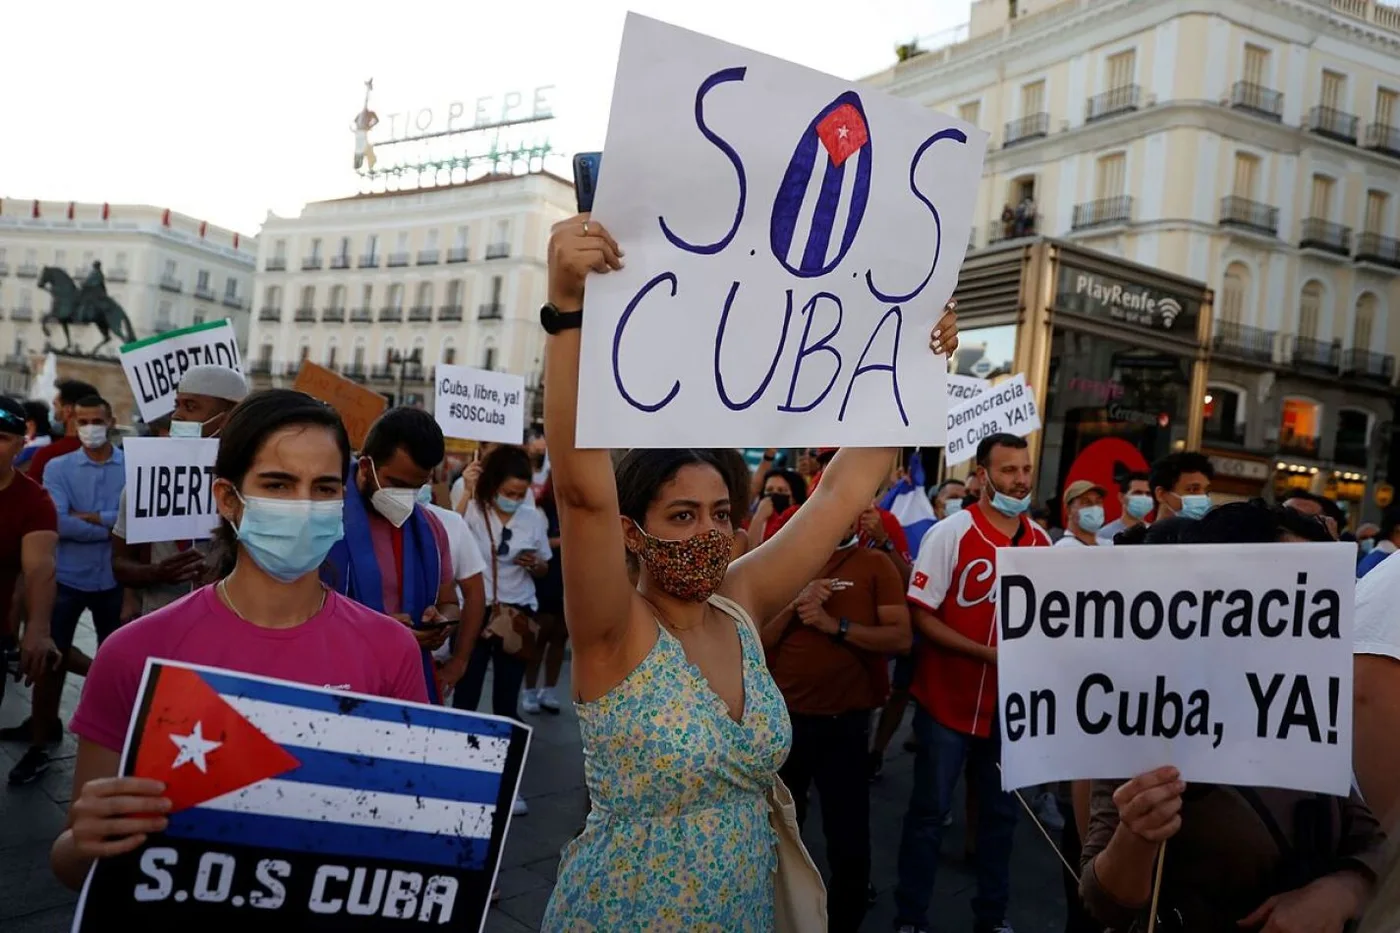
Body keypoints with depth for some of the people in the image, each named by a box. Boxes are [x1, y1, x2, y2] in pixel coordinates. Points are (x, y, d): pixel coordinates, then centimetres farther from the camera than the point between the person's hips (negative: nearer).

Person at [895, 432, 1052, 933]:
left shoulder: (1041, 539, 2)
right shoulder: (949, 533, -14)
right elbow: (921, 615, -15)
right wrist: (987, 653, -22)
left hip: (1012, 703, 5)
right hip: (948, 701, -5)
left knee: (1001, 812, 16)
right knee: (930, 812, 7)